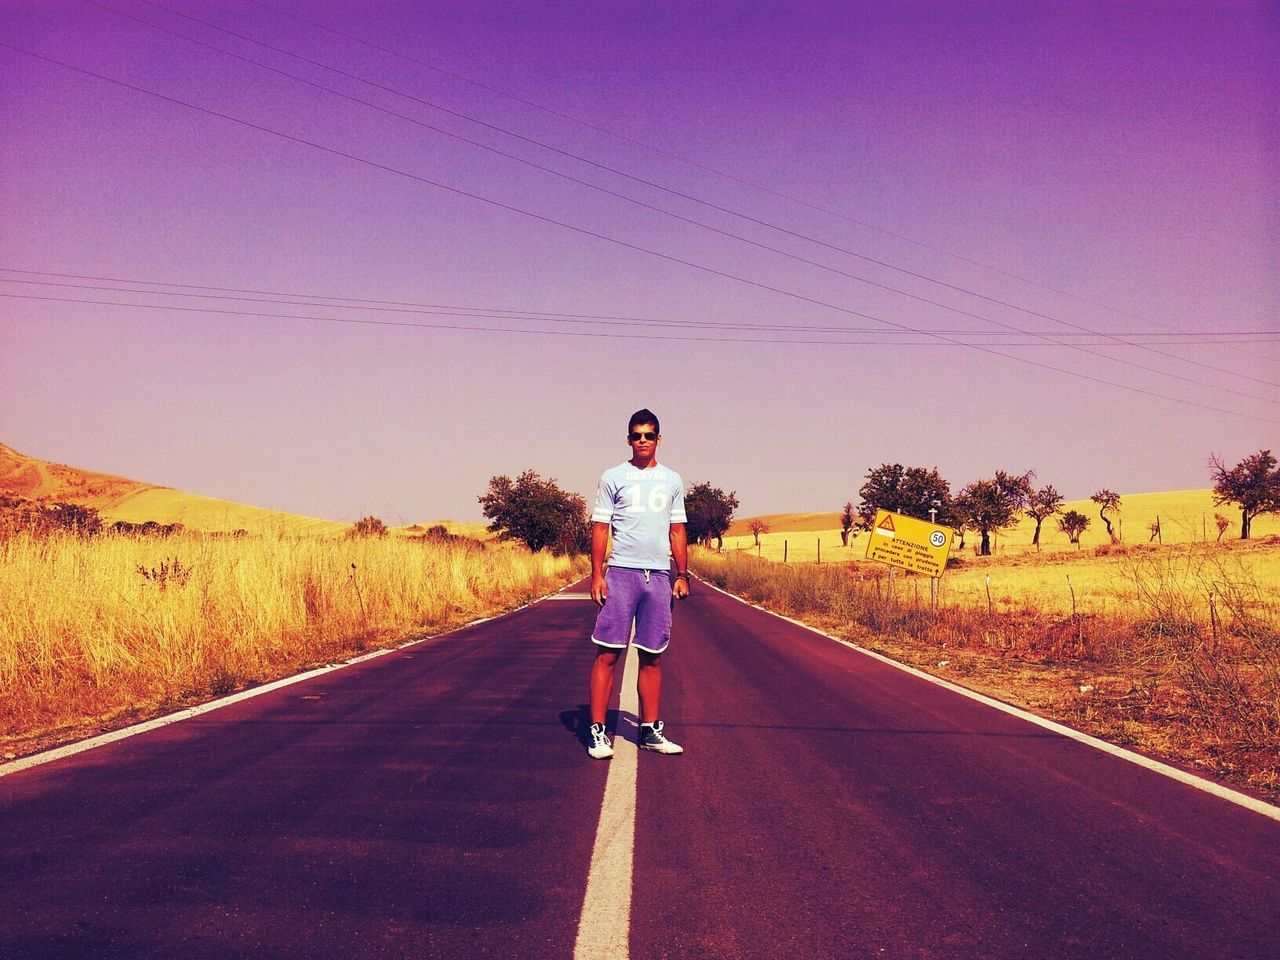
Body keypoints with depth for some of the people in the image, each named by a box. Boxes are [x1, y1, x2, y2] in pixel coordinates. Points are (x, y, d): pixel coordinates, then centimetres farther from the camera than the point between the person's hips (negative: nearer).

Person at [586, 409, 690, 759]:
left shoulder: (672, 480, 13)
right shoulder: (613, 477, 3)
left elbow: (677, 531, 15)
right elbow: (600, 527, 1)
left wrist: (682, 575, 8)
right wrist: (597, 575, -8)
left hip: (660, 576, 3)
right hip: (621, 573, -3)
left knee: (653, 657, 7)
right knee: (607, 653, -5)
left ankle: (650, 731, 15)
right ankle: (597, 732, -1)